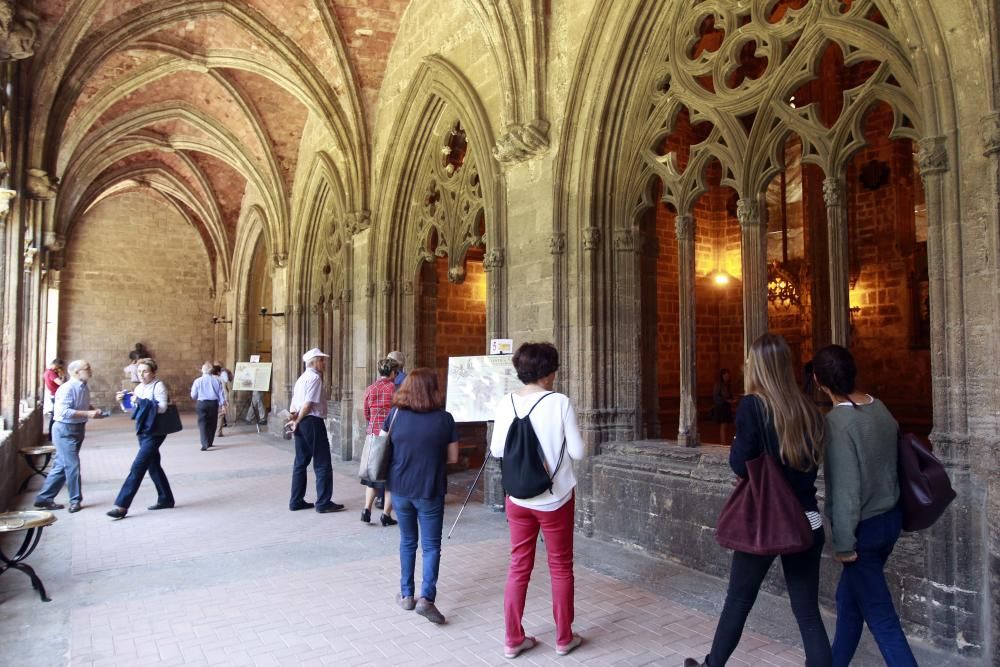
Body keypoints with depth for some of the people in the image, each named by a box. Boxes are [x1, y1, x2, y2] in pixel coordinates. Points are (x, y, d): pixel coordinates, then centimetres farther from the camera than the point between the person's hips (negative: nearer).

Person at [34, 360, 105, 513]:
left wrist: (94, 410, 2)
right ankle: (75, 500, 9)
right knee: (72, 465, -4)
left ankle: (44, 498, 24)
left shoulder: (84, 388, 7)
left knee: (61, 466, 14)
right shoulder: (67, 388, -20)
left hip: (77, 429, 9)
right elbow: (63, 411, -28)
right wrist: (88, 414, -27)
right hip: (65, 430, -9)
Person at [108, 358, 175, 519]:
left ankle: (122, 505, -9)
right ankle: (165, 499, 26)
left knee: (138, 467, -11)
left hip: (154, 433, -9)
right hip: (142, 432, 9)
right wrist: (123, 402, 0)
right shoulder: (139, 388, 12)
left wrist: (141, 402, -28)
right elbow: (131, 410, 19)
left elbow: (162, 407, -22)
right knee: (153, 466, 15)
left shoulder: (158, 386, -10)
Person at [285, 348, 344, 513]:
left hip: (301, 423, 10)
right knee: (323, 464, -2)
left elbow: (294, 402, 16)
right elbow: (309, 404, -18)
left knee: (301, 462, 14)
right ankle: (323, 503, 2)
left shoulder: (302, 378, 19)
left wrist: (294, 417, 2)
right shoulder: (315, 377, -11)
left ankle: (296, 501, 20)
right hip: (312, 422, -10)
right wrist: (297, 421, -9)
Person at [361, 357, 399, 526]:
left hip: (372, 435, 4)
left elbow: (366, 414, 11)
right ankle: (386, 515, 8)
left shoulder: (370, 389, 5)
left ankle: (367, 509, 10)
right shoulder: (394, 388, -9)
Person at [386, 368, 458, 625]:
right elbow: (453, 458, -3)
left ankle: (406, 595, 26)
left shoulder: (395, 415, -5)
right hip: (430, 491, -2)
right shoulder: (445, 418, -9)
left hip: (400, 489, 3)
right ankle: (427, 598, -3)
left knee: (407, 542, 19)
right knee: (431, 545, 8)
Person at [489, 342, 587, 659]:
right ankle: (564, 638, 27)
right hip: (555, 497, -3)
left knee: (519, 567, 14)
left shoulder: (506, 403, -6)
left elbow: (496, 450, 0)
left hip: (518, 497, 3)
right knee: (561, 567, 14)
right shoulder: (560, 402, -15)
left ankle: (513, 639, 22)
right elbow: (578, 452, -12)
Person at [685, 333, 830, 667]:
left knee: (738, 600, 14)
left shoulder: (752, 405, -13)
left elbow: (740, 465, -14)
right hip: (806, 521, 4)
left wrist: (736, 446, 4)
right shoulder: (807, 408, 2)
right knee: (808, 611, 10)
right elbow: (814, 461, 10)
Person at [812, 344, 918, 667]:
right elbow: (889, 462, 9)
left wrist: (844, 543, -14)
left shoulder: (837, 421, -23)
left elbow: (846, 488, -23)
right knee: (849, 598, 22)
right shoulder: (880, 408, 0)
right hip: (889, 517, 8)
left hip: (864, 527, -8)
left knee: (880, 615, 3)